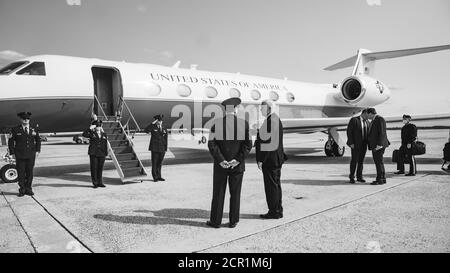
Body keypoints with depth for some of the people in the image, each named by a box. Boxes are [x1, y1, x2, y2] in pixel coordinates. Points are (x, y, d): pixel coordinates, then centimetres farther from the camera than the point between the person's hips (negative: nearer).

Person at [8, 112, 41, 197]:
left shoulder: (34, 130, 8)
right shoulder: (15, 130, 1)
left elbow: (38, 140, 18)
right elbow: (11, 142, 4)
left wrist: (37, 150, 8)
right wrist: (12, 153, -3)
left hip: (31, 155, 2)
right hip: (20, 156, -2)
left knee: (29, 173, 6)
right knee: (21, 173, 1)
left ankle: (28, 189, 17)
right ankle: (22, 190, 12)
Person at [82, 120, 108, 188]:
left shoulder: (104, 135, 10)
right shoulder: (92, 134, 4)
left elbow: (106, 145, 11)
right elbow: (84, 134, -14)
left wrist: (106, 154, 7)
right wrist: (90, 128, -20)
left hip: (101, 154, 2)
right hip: (93, 154, -2)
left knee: (100, 169, 7)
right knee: (94, 168, 0)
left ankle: (100, 183, 15)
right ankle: (95, 183, 8)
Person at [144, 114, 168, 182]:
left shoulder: (164, 129, 10)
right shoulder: (153, 127, -1)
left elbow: (165, 139, 11)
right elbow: (146, 130, -21)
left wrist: (165, 149, 7)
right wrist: (152, 123, -23)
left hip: (162, 149, 3)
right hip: (154, 148, -3)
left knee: (159, 163, 10)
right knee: (154, 163, 0)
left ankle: (159, 176, 20)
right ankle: (155, 177, 9)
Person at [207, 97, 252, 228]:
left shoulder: (216, 123, -4)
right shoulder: (244, 124, -3)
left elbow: (211, 144, -10)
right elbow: (248, 145, -8)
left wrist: (220, 160, -12)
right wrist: (237, 160, -11)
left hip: (220, 165, 0)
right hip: (238, 165, 1)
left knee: (218, 193, 8)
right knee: (235, 193, 9)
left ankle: (216, 221, 16)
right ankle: (233, 221, 16)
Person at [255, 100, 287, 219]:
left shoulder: (270, 121, -17)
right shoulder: (276, 119, 14)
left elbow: (267, 141, -21)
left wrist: (260, 159, -18)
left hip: (269, 158, -10)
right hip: (276, 159, 10)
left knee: (271, 185, -2)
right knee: (276, 184, 15)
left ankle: (274, 212, 7)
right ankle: (278, 211, 23)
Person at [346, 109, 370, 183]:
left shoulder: (367, 122, 12)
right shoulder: (353, 120, -8)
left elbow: (367, 132, 15)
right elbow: (349, 131, -11)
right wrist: (351, 143, -16)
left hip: (364, 144, 6)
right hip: (355, 144, -6)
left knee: (361, 160, 7)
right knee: (354, 160, -5)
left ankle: (359, 177, 15)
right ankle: (351, 177, 6)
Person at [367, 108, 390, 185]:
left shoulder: (380, 119, -11)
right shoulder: (373, 121, 19)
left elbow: (382, 132, -18)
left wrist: (379, 144, -23)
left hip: (379, 145, -10)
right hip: (374, 145, 10)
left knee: (379, 162, -8)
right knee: (378, 162, 11)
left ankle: (380, 180, -4)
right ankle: (382, 179, 16)